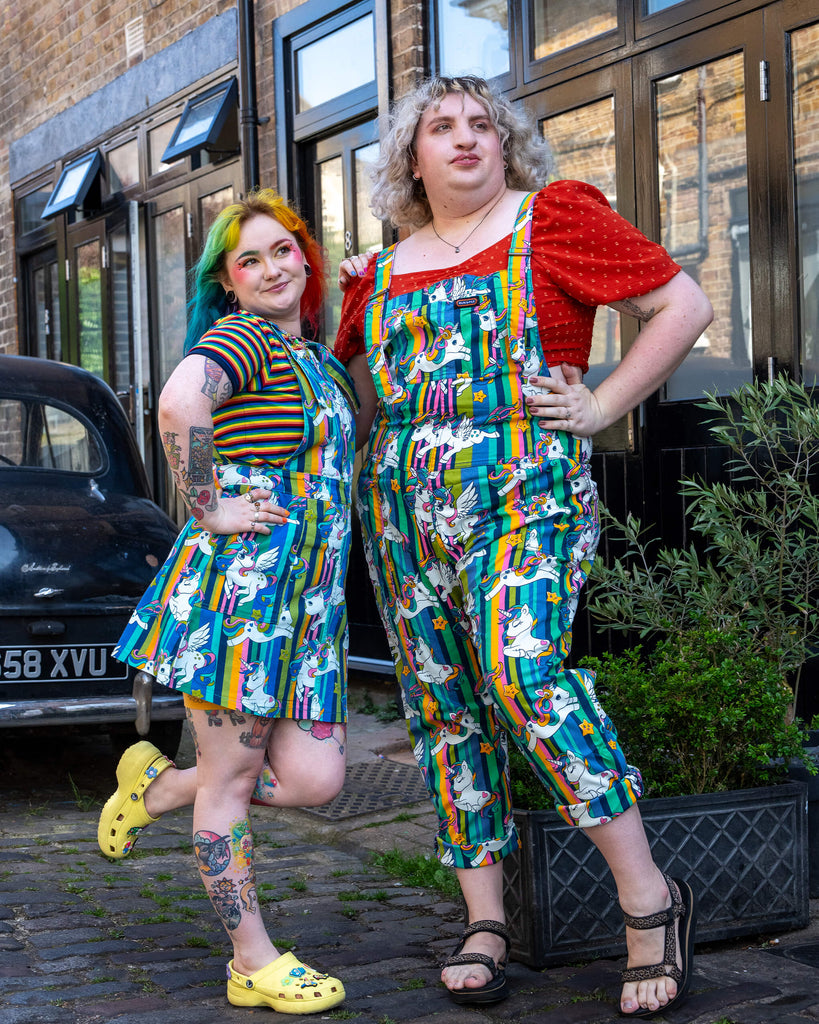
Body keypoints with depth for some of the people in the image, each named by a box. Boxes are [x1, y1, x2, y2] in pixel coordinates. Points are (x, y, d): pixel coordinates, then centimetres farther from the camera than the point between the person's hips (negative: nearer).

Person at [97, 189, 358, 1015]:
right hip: (239, 583, -8)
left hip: (307, 598, 8)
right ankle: (253, 963, 14)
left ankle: (156, 787, 26)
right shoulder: (241, 338, -7)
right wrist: (208, 510, -21)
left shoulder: (317, 360, 19)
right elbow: (180, 403, -29)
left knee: (314, 779, 3)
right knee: (231, 777, 2)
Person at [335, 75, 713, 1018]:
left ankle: (649, 898, -12)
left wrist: (602, 407, -4)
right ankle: (484, 923, 12)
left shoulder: (554, 218, 3)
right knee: (442, 709, 3)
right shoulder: (384, 271, 17)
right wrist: (352, 299, 14)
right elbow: (352, 388, 31)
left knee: (523, 675, -24)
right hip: (401, 506, 6)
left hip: (523, 490, -6)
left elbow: (685, 304, 0)